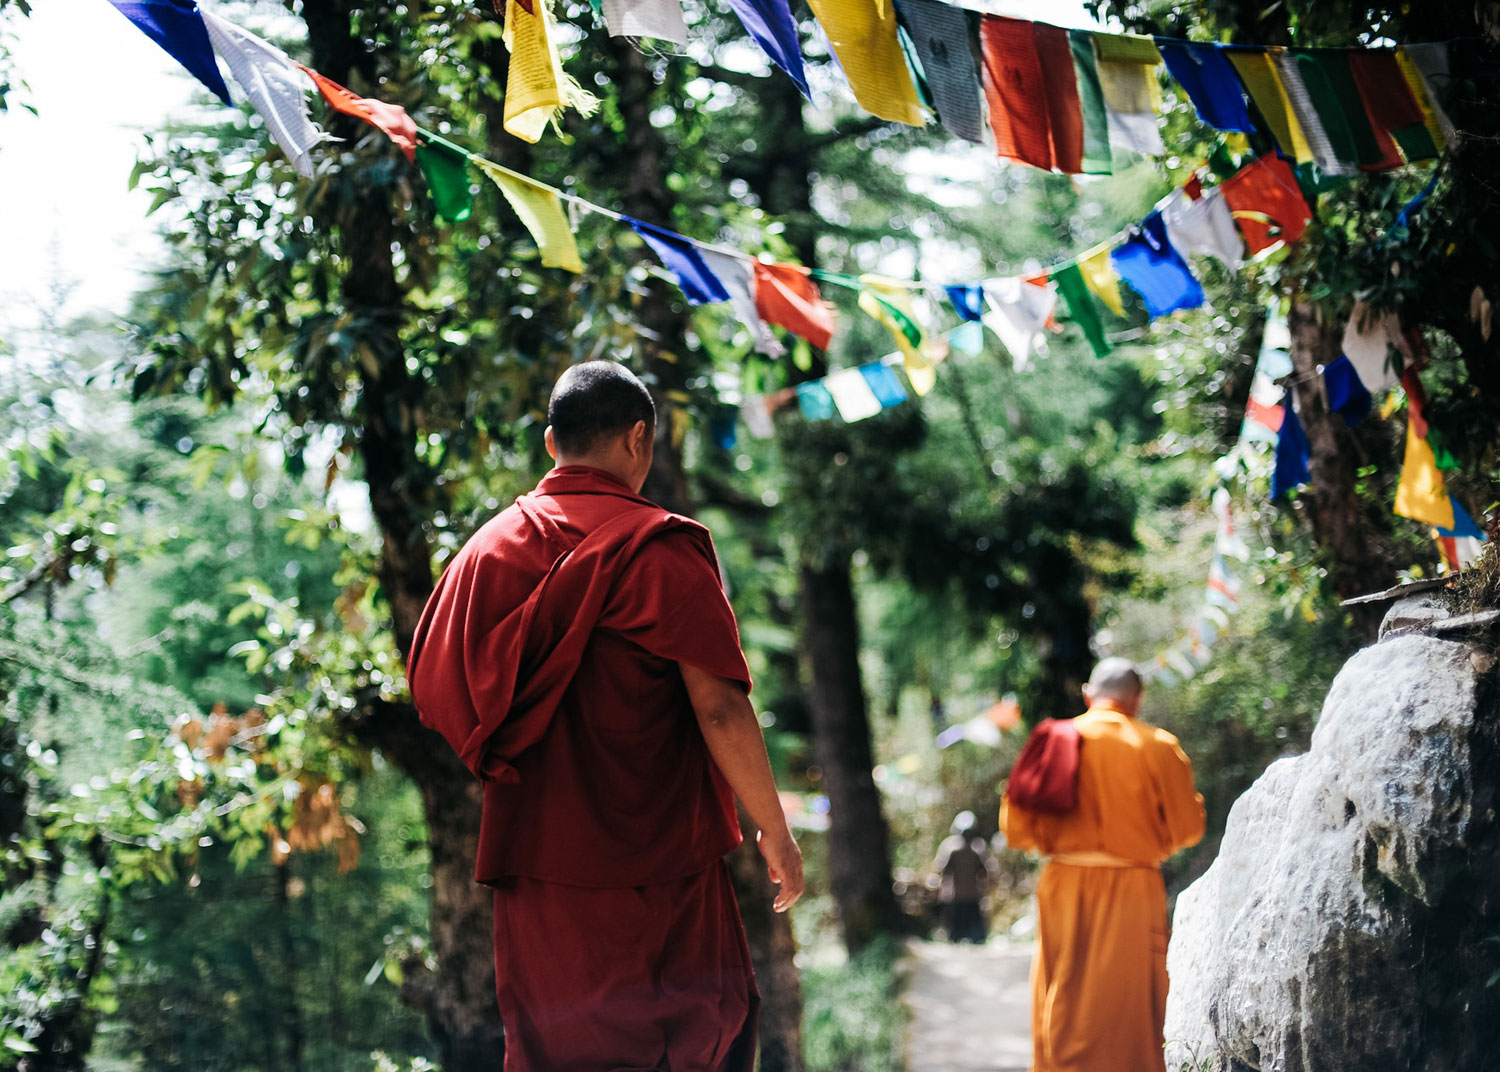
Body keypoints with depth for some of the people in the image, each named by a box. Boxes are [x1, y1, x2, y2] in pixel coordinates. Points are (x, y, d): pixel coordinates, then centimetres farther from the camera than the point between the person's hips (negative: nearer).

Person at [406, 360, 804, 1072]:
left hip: (529, 855, 5)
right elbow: (720, 708, -14)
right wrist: (775, 830, -4)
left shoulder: (488, 546, 6)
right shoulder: (658, 547, -9)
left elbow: (432, 691, 10)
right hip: (655, 865, -5)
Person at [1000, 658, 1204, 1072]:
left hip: (1064, 888, 2)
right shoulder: (1158, 747, -3)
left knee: (1062, 1011, 9)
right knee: (1128, 1012, 4)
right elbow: (1187, 828, -2)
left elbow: (1015, 826, 4)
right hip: (1132, 893, -2)